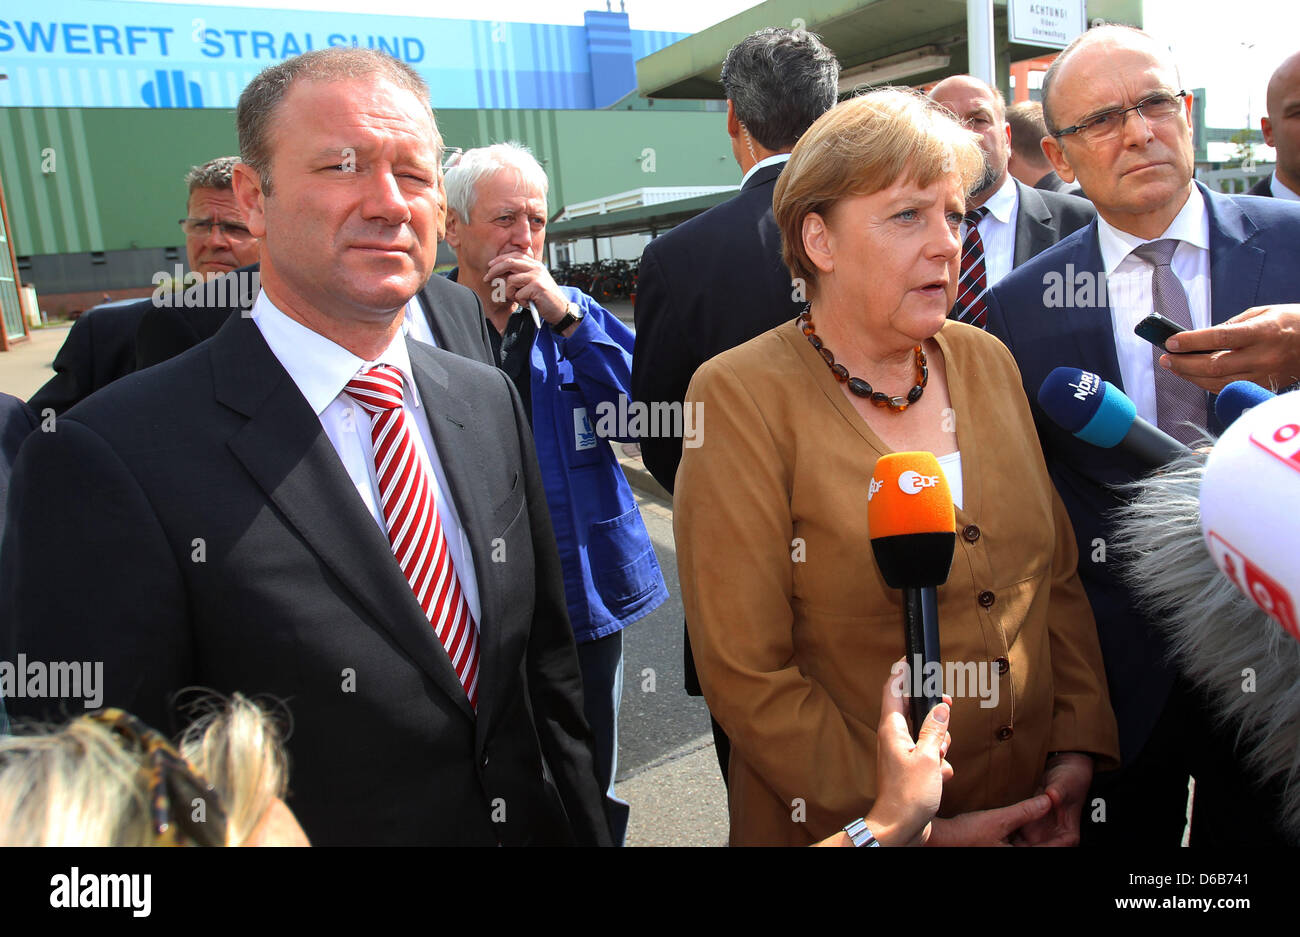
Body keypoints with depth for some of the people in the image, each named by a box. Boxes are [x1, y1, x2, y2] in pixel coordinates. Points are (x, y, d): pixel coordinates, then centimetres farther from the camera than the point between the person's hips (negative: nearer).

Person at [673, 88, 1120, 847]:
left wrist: (1079, 747, -4)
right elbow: (746, 674, -19)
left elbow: (1059, 576, 5)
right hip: (840, 826, -5)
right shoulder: (741, 398, -19)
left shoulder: (987, 362, -1)